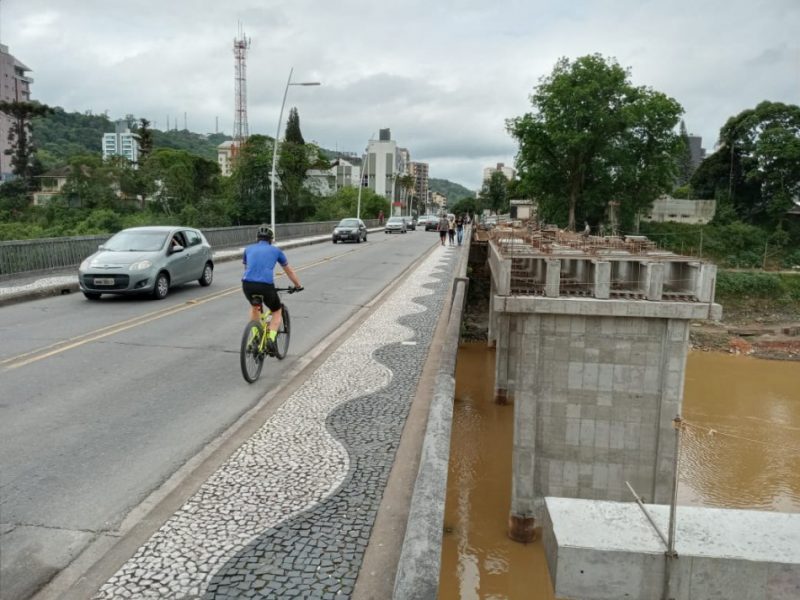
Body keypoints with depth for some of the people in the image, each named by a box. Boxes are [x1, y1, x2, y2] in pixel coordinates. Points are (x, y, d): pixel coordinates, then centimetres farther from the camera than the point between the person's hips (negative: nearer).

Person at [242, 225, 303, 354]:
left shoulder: (248, 249, 23)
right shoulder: (276, 250, 19)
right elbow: (289, 271, 29)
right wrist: (298, 286, 43)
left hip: (247, 285, 3)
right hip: (266, 286, -3)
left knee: (254, 306, 36)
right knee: (277, 311, 23)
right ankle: (271, 339, 0)